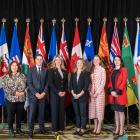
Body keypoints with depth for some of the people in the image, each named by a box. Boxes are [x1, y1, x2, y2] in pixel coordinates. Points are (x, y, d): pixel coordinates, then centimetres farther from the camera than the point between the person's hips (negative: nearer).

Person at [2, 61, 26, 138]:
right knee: (10, 115, 3)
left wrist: (23, 92, -17)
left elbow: (25, 85, 1)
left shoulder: (22, 76, 8)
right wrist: (15, 93, -15)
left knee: (20, 114, 8)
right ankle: (10, 130, 16)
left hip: (21, 98, 2)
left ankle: (18, 128, 24)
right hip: (10, 99, -2)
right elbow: (5, 88, -7)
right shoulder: (6, 77, 3)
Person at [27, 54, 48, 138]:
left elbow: (47, 83, 7)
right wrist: (36, 93, -11)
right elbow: (29, 83, -3)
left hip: (42, 95, 2)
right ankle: (31, 130, 1)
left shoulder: (45, 70, 10)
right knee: (32, 113, -4)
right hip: (33, 95, -2)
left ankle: (41, 128, 16)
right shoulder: (31, 70, 3)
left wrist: (44, 93, -6)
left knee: (42, 112, 5)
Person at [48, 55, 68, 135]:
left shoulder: (64, 71, 13)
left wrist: (64, 91, -2)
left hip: (63, 94, 4)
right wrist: (58, 92, -13)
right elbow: (51, 83, -8)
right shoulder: (52, 71, -1)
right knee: (55, 111, -2)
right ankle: (55, 129, 3)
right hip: (54, 93, -4)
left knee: (62, 111, 3)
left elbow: (66, 82, 14)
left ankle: (61, 129, 9)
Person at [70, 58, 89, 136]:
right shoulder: (73, 74, 10)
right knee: (77, 113, 8)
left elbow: (86, 86, -8)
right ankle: (78, 128, 14)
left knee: (83, 113, -2)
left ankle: (82, 129, 3)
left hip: (82, 96, -4)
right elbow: (71, 84, 8)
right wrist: (73, 94, -7)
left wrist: (80, 94, -14)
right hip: (74, 96, 4)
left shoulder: (85, 74, -1)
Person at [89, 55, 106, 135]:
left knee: (99, 109, -3)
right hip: (92, 92, 5)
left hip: (100, 92, -5)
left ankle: (99, 128, 1)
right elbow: (90, 82, 11)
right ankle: (95, 127, 13)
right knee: (93, 109, 5)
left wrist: (97, 92, -13)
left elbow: (103, 82, -8)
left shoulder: (102, 69, -3)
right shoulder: (92, 70, 12)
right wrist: (90, 91, -2)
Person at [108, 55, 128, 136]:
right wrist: (111, 91, -5)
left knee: (121, 111, -1)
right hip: (113, 94, 6)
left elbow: (124, 82, -12)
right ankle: (117, 129, 18)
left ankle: (121, 130, 6)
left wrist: (117, 92, -17)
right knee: (116, 111, 11)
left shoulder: (123, 70, -5)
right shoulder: (113, 71, 13)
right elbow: (110, 82, 12)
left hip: (120, 94, -6)